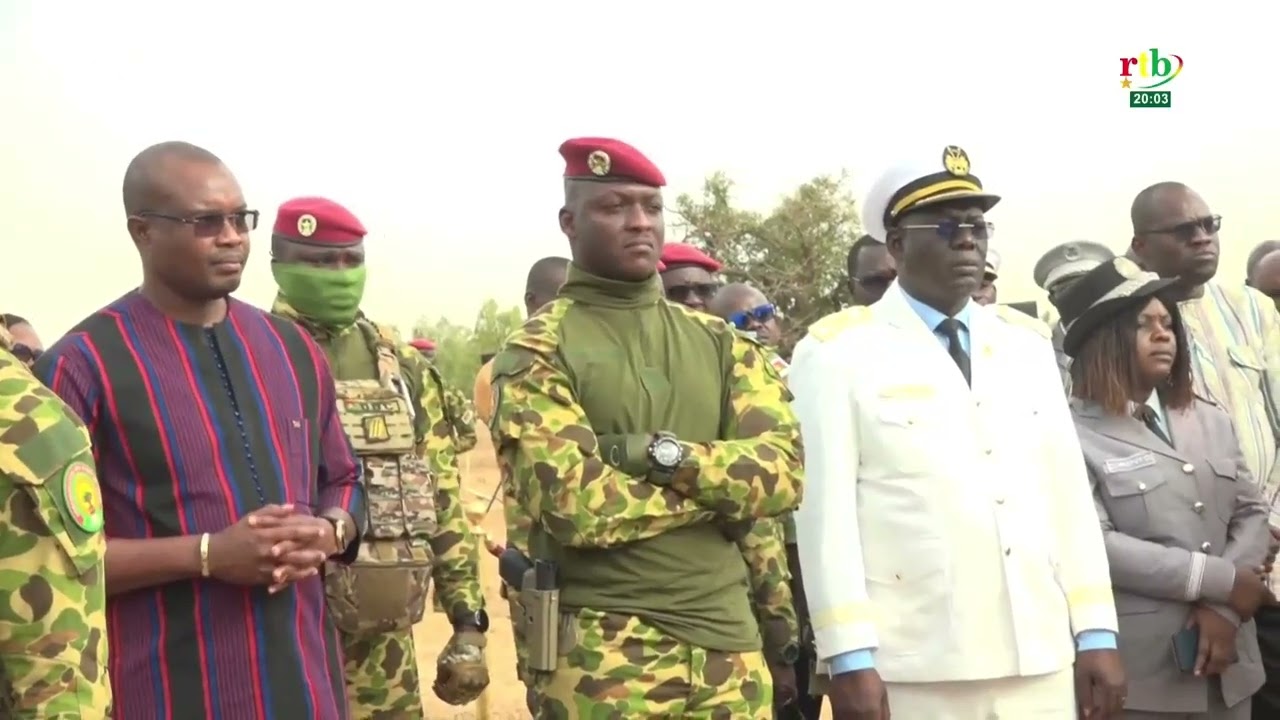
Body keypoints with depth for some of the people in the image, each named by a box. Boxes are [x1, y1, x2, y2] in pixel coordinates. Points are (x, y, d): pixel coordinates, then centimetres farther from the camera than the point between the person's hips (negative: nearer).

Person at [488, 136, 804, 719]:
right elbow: (574, 505, -18)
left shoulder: (719, 341, 10)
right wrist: (718, 485, -9)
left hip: (727, 636, 5)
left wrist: (662, 453, -16)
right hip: (602, 653, -4)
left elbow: (783, 471, -3)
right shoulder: (537, 353, -6)